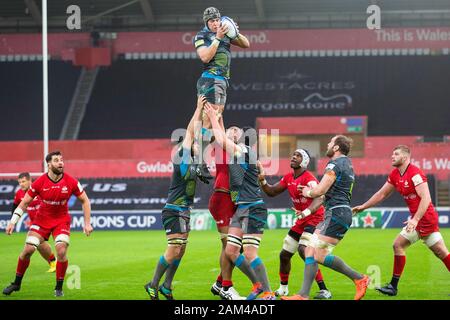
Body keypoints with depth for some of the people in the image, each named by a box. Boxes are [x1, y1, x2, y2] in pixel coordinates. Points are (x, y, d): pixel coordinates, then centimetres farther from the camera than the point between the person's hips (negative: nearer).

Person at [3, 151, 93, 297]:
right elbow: (24, 203, -4)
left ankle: (59, 288, 0)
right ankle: (16, 283, 13)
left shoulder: (71, 182, -14)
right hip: (42, 220, 1)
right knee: (28, 250, -8)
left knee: (61, 251, -18)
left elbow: (85, 200, -1)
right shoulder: (40, 182, -14)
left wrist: (87, 223, -5)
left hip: (62, 221, -1)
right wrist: (12, 222, -10)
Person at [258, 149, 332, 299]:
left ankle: (324, 290, -29)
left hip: (314, 218, -9)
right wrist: (262, 181, 0)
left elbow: (319, 199, -35)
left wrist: (306, 212, -53)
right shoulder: (288, 178, 8)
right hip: (301, 221, 9)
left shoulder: (309, 179, -20)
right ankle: (283, 288, 39)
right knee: (284, 255, 16)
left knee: (304, 250, -30)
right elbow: (272, 192, 19)